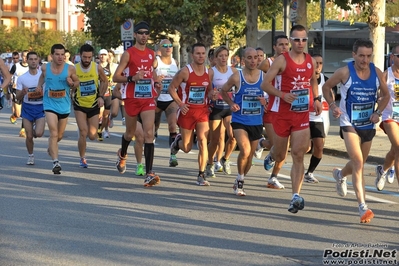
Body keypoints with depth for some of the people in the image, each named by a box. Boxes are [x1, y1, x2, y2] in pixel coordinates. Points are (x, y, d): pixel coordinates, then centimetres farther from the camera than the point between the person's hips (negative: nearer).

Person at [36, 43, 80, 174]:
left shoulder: (70, 69, -9)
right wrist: (39, 85, 1)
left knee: (59, 135, 17)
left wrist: (72, 84, -17)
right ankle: (55, 162, -22)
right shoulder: (45, 68, -5)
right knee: (53, 133, -18)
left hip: (64, 106, 2)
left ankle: (51, 148, 50)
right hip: (50, 104, -2)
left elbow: (77, 83, 4)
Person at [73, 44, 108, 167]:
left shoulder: (97, 68, -9)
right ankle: (82, 158, 5)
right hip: (80, 106, -2)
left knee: (92, 136, 1)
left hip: (94, 105, 2)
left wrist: (101, 96, -2)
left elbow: (104, 81, 8)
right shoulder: (74, 69, -13)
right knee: (83, 133, -14)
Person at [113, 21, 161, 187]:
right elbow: (116, 77, -9)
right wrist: (132, 78, -25)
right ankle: (122, 155, 49)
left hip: (148, 98, 3)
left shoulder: (151, 54, 10)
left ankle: (149, 174, -17)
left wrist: (156, 82, 9)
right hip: (132, 98, -3)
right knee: (130, 132, 14)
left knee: (149, 134, -11)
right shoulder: (128, 53, -6)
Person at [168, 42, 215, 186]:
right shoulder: (185, 71, -11)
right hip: (187, 111, -3)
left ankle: (201, 175, -5)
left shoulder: (209, 72, 3)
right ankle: (178, 140, 45)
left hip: (203, 110, 3)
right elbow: (171, 88, -5)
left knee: (203, 142, -12)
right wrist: (180, 104, -16)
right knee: (187, 147, 7)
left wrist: (211, 94, -6)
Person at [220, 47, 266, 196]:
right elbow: (223, 91, 10)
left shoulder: (264, 77, -2)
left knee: (250, 155, 12)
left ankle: (239, 183, 33)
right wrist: (231, 104, -6)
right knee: (245, 151, -23)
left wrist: (266, 101, -11)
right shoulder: (236, 77, -6)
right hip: (239, 121, -3)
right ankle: (239, 181, -1)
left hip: (256, 122, 3)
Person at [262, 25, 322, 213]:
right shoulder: (282, 60, -9)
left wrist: (316, 99, 11)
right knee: (280, 155, 12)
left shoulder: (311, 61, 6)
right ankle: (272, 155, 51)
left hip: (302, 114, 3)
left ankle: (296, 196, -13)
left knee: (298, 155, -9)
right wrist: (283, 95, -25)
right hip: (282, 113, -2)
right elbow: (265, 84, -10)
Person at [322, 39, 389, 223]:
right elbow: (326, 87, 2)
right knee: (358, 163, -19)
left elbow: (385, 95, 11)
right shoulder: (345, 72, -13)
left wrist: (378, 112, -5)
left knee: (359, 163, 21)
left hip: (368, 125, 5)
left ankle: (340, 175, 57)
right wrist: (333, 106, -13)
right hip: (349, 124, -5)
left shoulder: (377, 73, -4)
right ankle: (363, 207, -21)